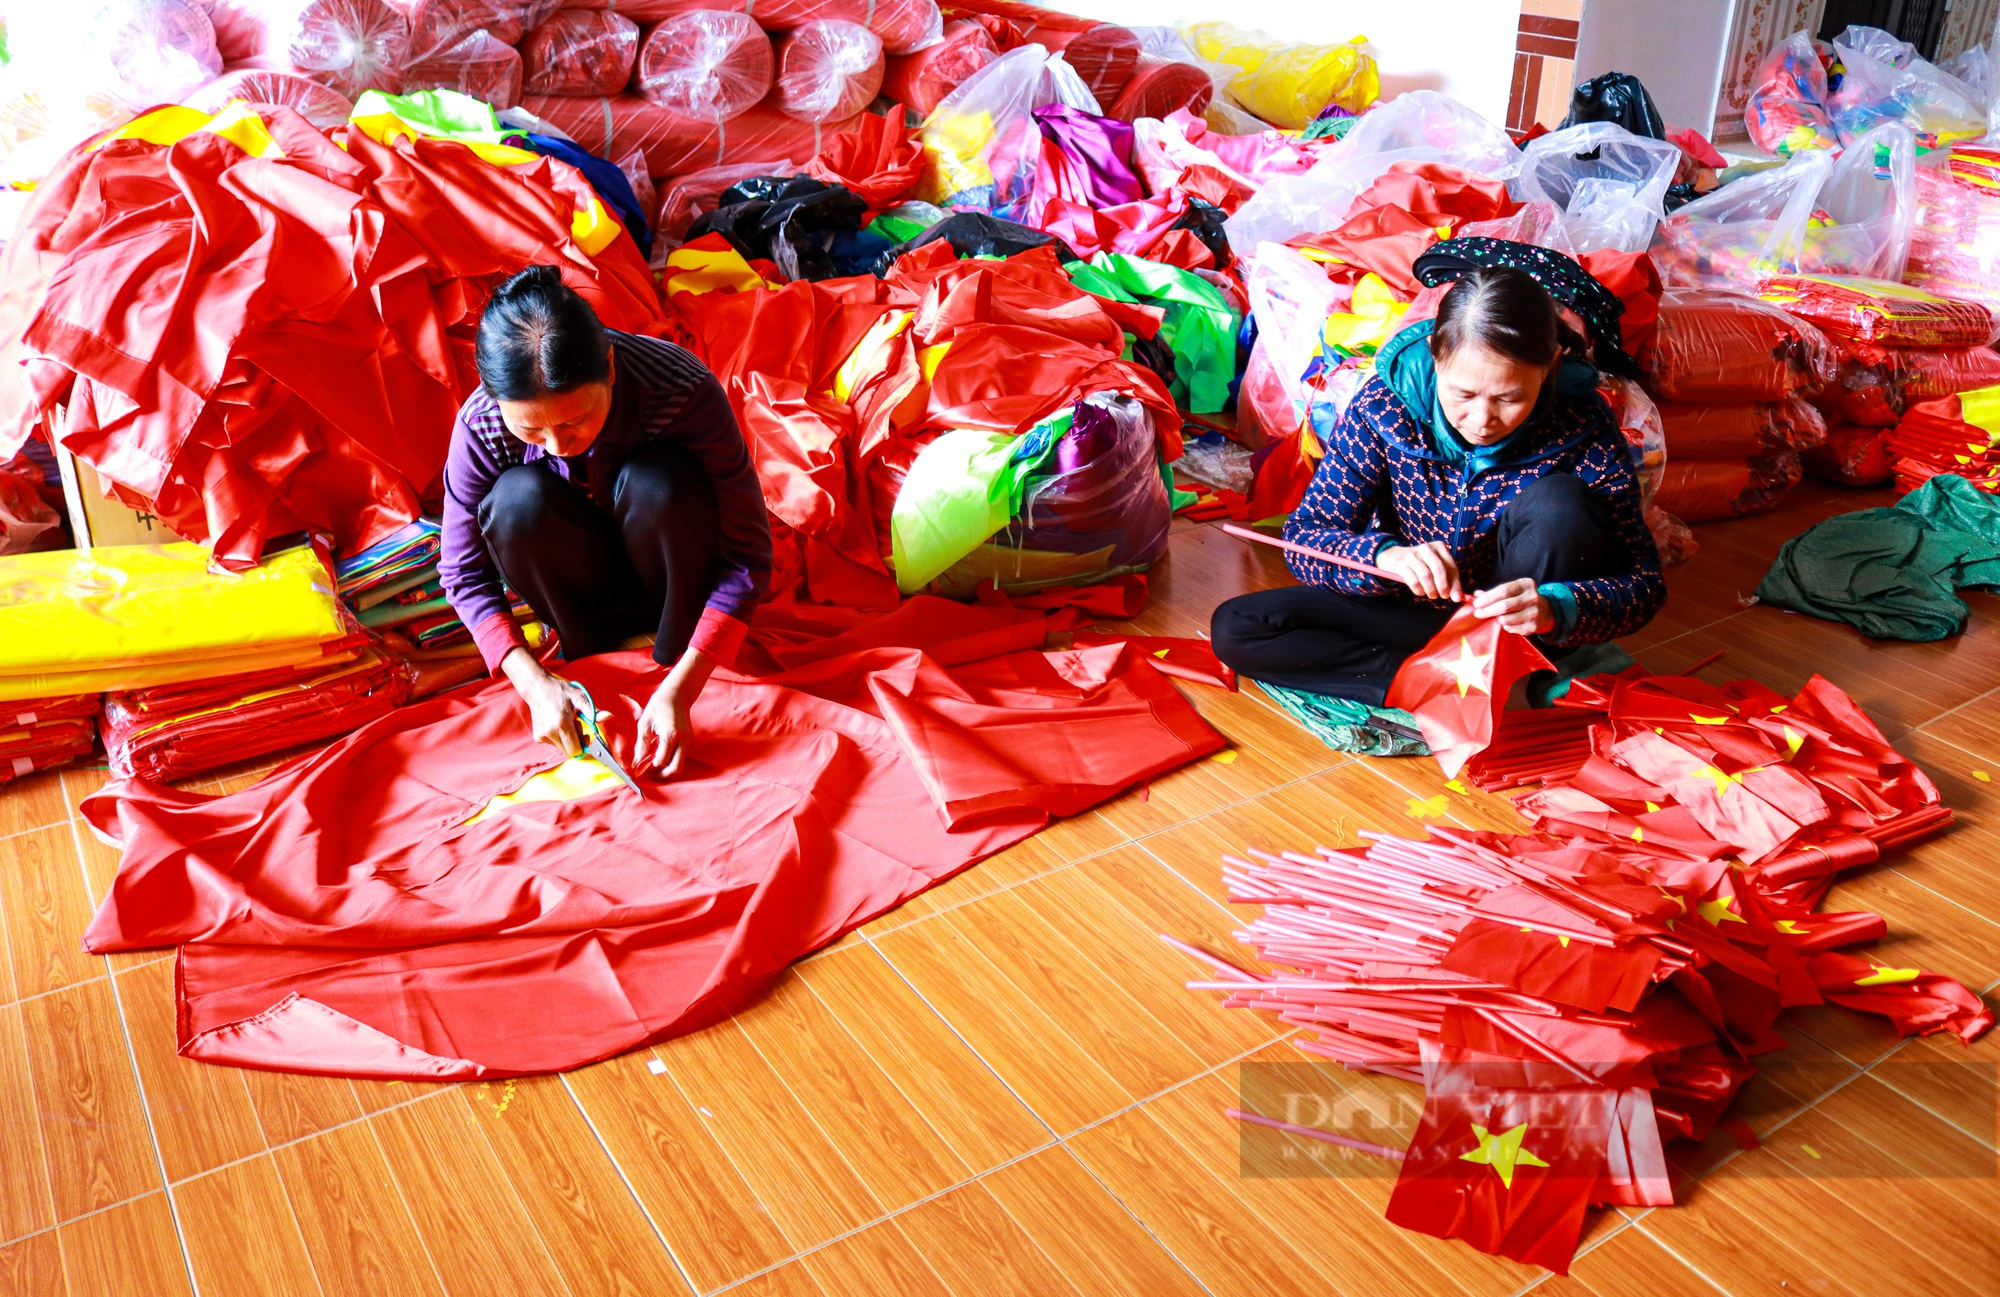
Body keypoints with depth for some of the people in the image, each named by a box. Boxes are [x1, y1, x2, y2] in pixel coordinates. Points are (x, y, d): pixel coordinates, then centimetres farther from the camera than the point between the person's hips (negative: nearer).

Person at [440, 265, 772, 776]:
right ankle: (590, 655, -7)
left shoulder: (684, 393, -33)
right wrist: (534, 682, -29)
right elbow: (465, 573, -13)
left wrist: (678, 690, -37)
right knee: (517, 499, -30)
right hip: (583, 573, 2)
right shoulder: (480, 427, -25)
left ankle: (675, 651, -11)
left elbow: (747, 556, -28)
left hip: (668, 562, -2)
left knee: (657, 481, -34)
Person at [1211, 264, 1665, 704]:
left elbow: (1644, 579, -20)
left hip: (1513, 628, -1)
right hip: (1411, 611, 2)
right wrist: (1384, 555, -41)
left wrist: (1556, 609, -42)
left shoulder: (1582, 427, -21)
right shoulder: (1384, 406, -20)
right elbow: (1304, 536, -19)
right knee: (1234, 629, -17)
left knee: (1558, 503, -30)